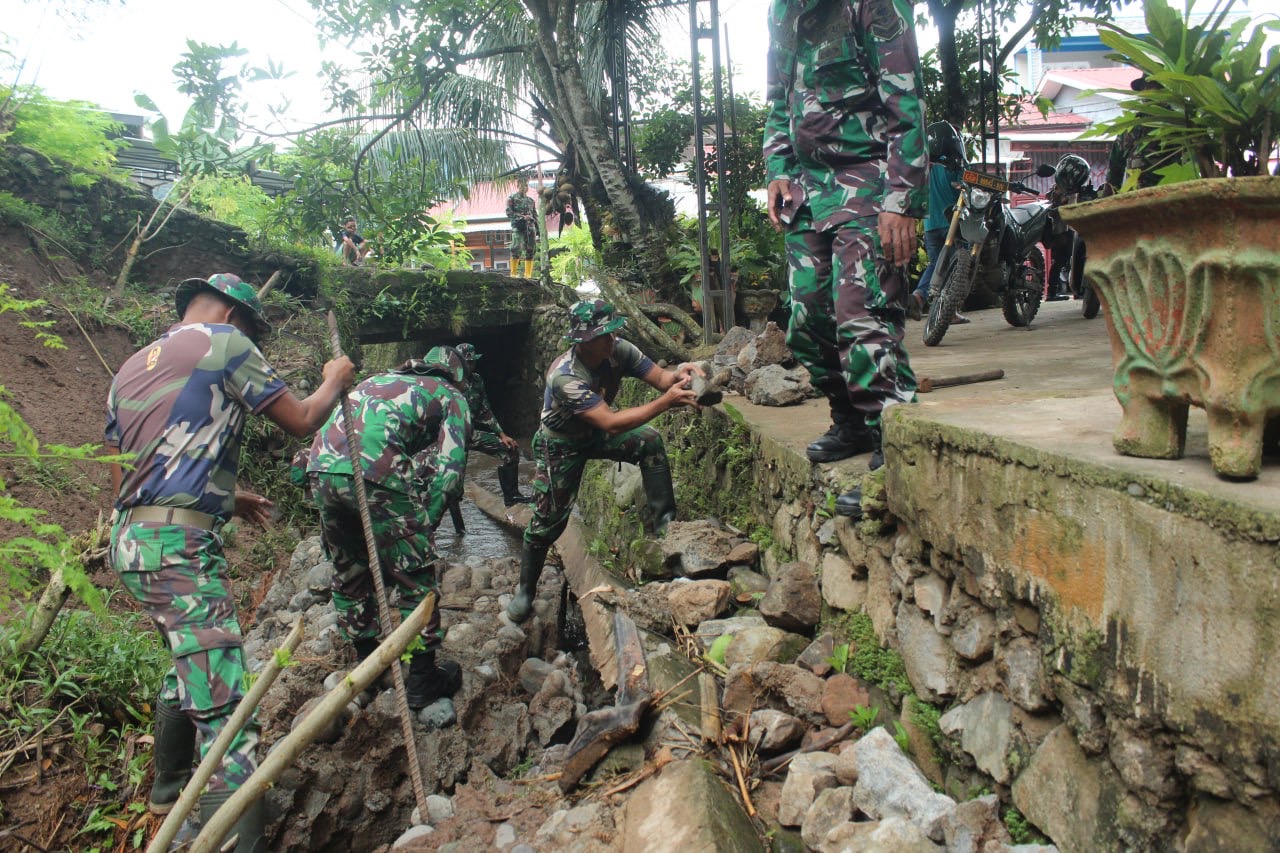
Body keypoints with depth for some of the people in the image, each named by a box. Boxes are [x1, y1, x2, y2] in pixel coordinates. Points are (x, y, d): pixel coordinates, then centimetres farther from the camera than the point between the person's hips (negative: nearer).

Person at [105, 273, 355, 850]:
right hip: (179, 545, -9)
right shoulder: (224, 342, -3)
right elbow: (301, 420, 0)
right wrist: (335, 380, 19)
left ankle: (170, 785, 45)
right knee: (224, 709, -12)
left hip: (131, 541, 9)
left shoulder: (131, 368, 20)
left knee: (190, 662, 30)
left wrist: (224, 498, 27)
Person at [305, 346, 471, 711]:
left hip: (321, 467, 6)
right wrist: (423, 523, 8)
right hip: (374, 473, -6)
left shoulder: (379, 379, 33)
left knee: (348, 571, 22)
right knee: (414, 577, 9)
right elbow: (448, 471, 1)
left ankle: (367, 661, 37)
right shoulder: (452, 398, 15)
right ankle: (422, 679, 17)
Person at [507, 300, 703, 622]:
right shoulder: (565, 376, -39)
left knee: (650, 441, -21)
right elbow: (611, 424, -45)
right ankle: (525, 590, 22)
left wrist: (677, 374, -44)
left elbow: (659, 377, -18)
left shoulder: (618, 350, -21)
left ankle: (665, 522, -12)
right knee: (548, 520, 0)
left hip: (595, 434, 5)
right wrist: (666, 402, -49)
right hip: (561, 445, -5)